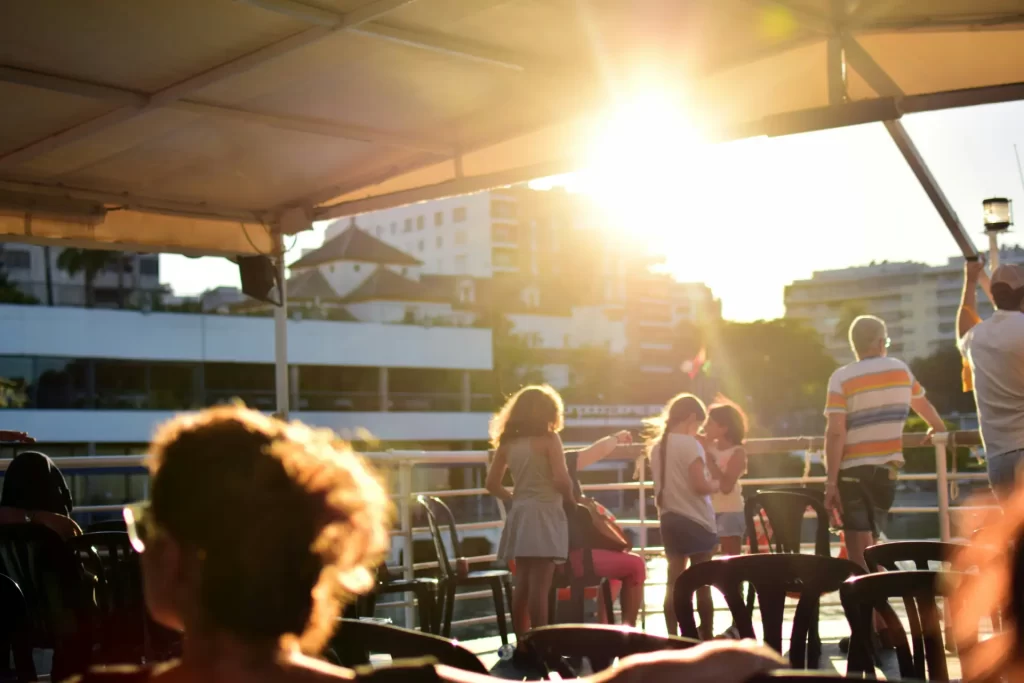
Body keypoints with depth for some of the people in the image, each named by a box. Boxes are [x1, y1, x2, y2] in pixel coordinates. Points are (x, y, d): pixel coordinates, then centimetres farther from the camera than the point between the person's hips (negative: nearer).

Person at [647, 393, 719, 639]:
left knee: (674, 582, 9)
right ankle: (707, 638, 9)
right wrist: (716, 484, -1)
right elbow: (700, 486, -18)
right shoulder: (690, 444, -14)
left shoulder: (656, 446, 7)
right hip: (696, 521, -6)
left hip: (669, 520, 6)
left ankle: (673, 638, 10)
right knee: (702, 584, 3)